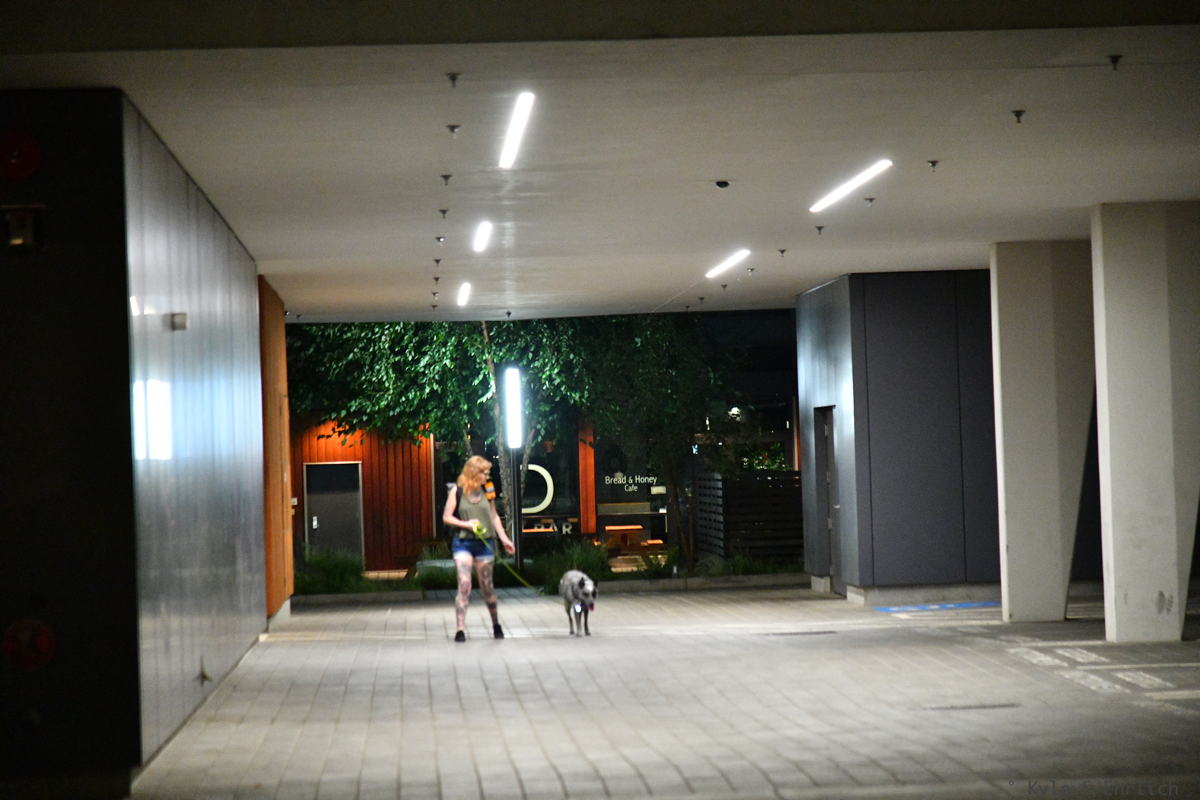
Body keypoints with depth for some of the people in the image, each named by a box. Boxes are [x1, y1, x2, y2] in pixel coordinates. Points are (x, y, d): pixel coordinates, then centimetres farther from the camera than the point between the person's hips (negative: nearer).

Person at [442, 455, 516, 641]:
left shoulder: (487, 493, 6)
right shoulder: (457, 492, -3)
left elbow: (494, 517, 14)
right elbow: (446, 517, -1)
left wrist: (504, 539, 8)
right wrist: (466, 524, -15)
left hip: (484, 543, 3)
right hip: (462, 543, -3)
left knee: (487, 587, 11)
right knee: (464, 584, -14)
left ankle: (496, 624, 30)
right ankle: (461, 629, -13)